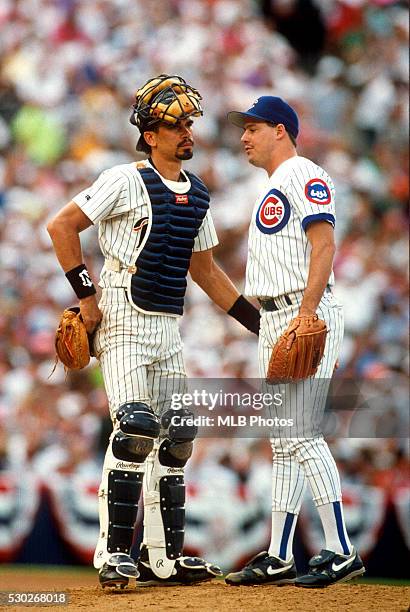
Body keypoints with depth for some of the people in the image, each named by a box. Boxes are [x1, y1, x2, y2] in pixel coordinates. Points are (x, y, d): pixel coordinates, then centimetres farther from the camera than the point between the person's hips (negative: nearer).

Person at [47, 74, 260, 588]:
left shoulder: (197, 195, 15)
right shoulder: (126, 181, -8)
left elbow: (204, 270, 22)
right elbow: (61, 226, -11)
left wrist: (259, 323, 20)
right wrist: (85, 295, -15)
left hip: (169, 327, 8)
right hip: (124, 321, -8)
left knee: (175, 437, 7)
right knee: (135, 427, -17)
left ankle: (164, 558, 14)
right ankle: (115, 554, -12)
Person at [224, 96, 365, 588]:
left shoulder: (302, 175, -7)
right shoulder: (274, 187, 24)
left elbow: (323, 246, -18)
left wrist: (305, 317, -27)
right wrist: (275, 327, 19)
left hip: (305, 315, -10)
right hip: (274, 319, 10)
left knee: (300, 434, -15)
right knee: (283, 441, 9)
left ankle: (341, 551, -14)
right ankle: (278, 559, 12)